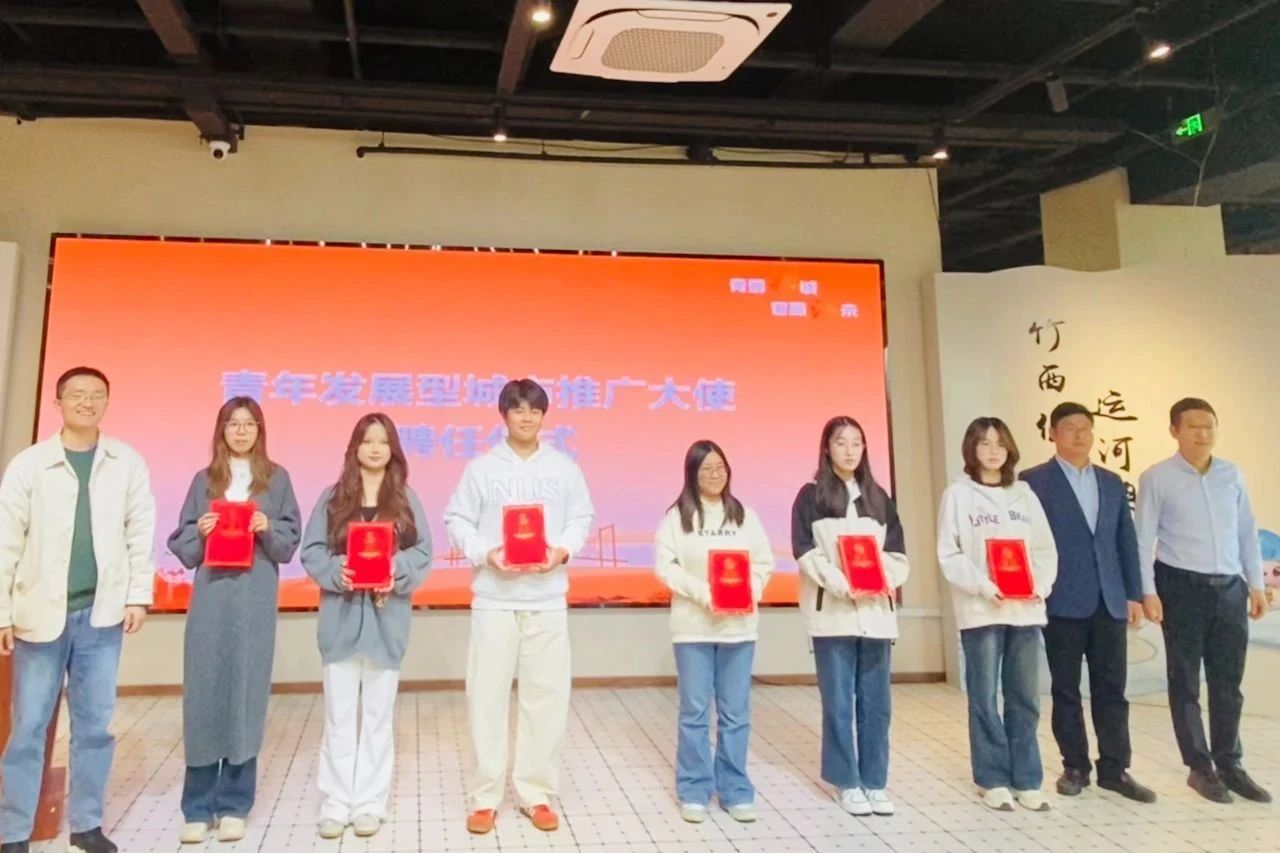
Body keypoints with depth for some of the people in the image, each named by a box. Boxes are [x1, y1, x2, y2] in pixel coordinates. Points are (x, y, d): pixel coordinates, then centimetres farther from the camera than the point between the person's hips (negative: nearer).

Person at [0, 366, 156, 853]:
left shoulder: (128, 463, 2)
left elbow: (140, 534, 3)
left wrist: (138, 596, -1)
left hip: (102, 613, 1)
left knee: (94, 724, 8)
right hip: (41, 613, -1)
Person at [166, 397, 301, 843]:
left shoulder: (277, 479, 8)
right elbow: (183, 550, 10)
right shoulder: (203, 480, 11)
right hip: (209, 599, 1)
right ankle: (198, 808, 10)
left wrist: (268, 529, -13)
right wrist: (199, 530, -9)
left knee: (245, 697, 0)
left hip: (255, 601, -1)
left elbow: (290, 545, 6)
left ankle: (234, 805, 11)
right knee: (202, 697, 0)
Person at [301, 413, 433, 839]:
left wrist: (396, 572, -18)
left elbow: (423, 552, 1)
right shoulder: (332, 496, 4)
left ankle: (370, 803, 18)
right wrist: (336, 571, -19)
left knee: (378, 715, 8)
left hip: (386, 617, 0)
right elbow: (311, 551, -1)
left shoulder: (406, 498, 5)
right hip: (341, 617, 0)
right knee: (340, 715, 6)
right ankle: (336, 803, 16)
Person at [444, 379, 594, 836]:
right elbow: (457, 521, 2)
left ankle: (536, 793, 18)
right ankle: (485, 795, 15)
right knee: (488, 695, 2)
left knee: (547, 694, 5)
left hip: (547, 598, 2)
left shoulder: (564, 467, 6)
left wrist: (563, 551, -9)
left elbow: (581, 518, 9)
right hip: (494, 597, -1)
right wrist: (485, 554, -14)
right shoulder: (482, 467, 1)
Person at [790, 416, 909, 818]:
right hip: (833, 612, -4)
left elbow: (897, 550, 10)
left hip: (876, 612, 4)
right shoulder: (811, 496, 1)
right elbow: (806, 553, -8)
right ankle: (847, 782, 13)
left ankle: (875, 781, 18)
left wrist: (886, 582, -10)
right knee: (839, 702, 1)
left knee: (876, 702, 7)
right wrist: (844, 586, -19)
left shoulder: (878, 497, 14)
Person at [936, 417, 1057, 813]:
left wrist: (1041, 585, -7)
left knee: (1025, 698, 8)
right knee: (985, 699, 2)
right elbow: (949, 555, -4)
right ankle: (993, 780, 13)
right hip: (980, 611, -3)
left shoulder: (1024, 494, 12)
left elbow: (1046, 549, 10)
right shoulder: (958, 494, 1)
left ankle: (1027, 780, 18)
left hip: (1026, 610, 4)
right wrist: (982, 586, -16)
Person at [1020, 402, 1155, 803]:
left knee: (1111, 689, 6)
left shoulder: (1112, 482, 13)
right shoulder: (1033, 481, -3)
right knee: (1066, 691, 6)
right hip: (1062, 603, -4)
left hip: (1109, 602, 4)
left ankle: (1115, 769, 15)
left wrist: (1134, 595, 7)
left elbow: (1127, 541, 12)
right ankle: (1075, 767, 17)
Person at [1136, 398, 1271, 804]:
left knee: (1228, 681, 11)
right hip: (1182, 586, -4)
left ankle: (1229, 764, 23)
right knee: (1185, 682, 6)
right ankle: (1200, 767, 18)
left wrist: (1256, 583, 8)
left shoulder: (1232, 475, 7)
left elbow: (1247, 531, 11)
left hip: (1230, 587, 4)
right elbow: (1144, 539, -6)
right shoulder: (1156, 478, -6)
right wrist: (1147, 591, -10)